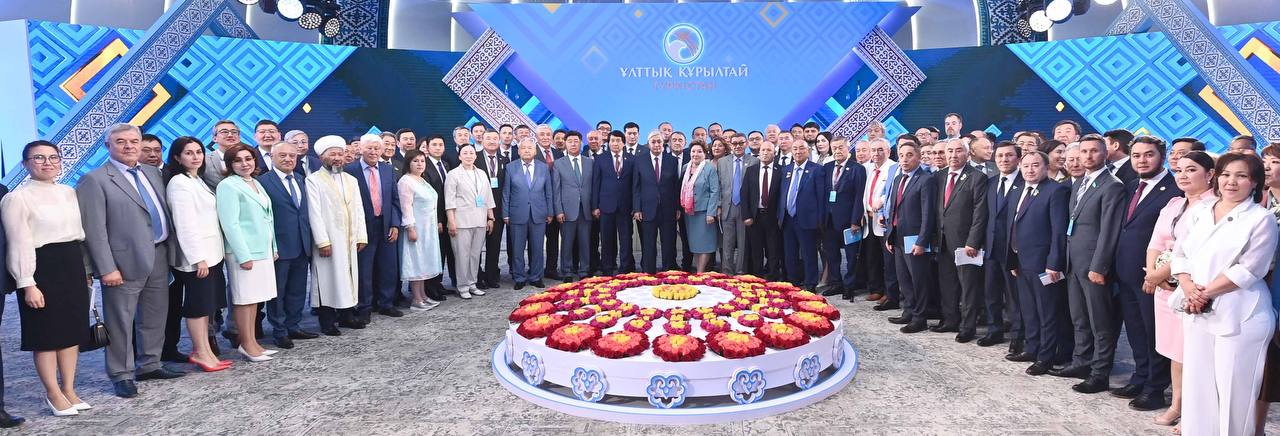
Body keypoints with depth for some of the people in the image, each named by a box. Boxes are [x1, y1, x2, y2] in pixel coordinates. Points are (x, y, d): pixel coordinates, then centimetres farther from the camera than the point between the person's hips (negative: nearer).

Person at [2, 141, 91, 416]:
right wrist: (27, 284, -15)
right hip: (41, 268, -6)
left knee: (72, 329, 10)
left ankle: (69, 390, 22)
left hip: (72, 265, 6)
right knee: (46, 332, 3)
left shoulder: (69, 193, 9)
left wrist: (85, 269, 14)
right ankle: (53, 393, 17)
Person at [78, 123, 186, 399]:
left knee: (154, 317, 15)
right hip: (126, 262, -6)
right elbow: (94, 229, -11)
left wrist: (171, 250, 9)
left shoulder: (152, 173, 12)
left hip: (159, 257, 6)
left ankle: (150, 365, 29)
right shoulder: (95, 180, -7)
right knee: (121, 321, 5)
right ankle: (121, 376, 17)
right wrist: (107, 268, -16)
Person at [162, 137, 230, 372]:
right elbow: (184, 224, -18)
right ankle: (201, 353, 7)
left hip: (211, 253, 9)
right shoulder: (179, 183, -13)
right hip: (196, 256, -9)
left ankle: (201, 350, 20)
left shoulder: (198, 180, 13)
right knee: (198, 304, -1)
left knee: (207, 304, 12)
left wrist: (210, 255, 13)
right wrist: (198, 258, -20)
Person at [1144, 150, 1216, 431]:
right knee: (1176, 349, 15)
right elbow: (1155, 244, 9)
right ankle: (1176, 405, 27)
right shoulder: (1172, 205, 12)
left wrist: (1161, 273, -12)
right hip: (1165, 286, 7)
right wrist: (1152, 272, -8)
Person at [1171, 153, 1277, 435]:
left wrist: (1206, 292, -14)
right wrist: (1189, 288, -9)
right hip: (1197, 312, 5)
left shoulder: (1262, 219, -4)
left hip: (1239, 316, -5)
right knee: (1197, 385, 10)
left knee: (1234, 390, 2)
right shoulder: (1198, 213, 10)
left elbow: (1248, 270, -12)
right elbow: (1179, 253, 7)